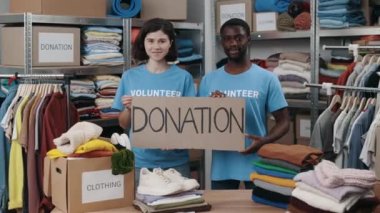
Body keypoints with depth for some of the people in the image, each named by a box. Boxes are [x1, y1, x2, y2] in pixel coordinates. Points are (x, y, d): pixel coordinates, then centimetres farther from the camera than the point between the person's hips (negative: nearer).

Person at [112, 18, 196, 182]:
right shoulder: (130, 76, 2)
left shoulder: (183, 77, -2)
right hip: (139, 160, 1)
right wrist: (128, 109, -13)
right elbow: (124, 125, 7)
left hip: (175, 161, -1)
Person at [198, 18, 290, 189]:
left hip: (256, 166, -2)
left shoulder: (267, 79, -2)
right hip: (221, 167, 2)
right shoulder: (209, 80, 6)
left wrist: (264, 141, -20)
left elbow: (283, 121, -2)